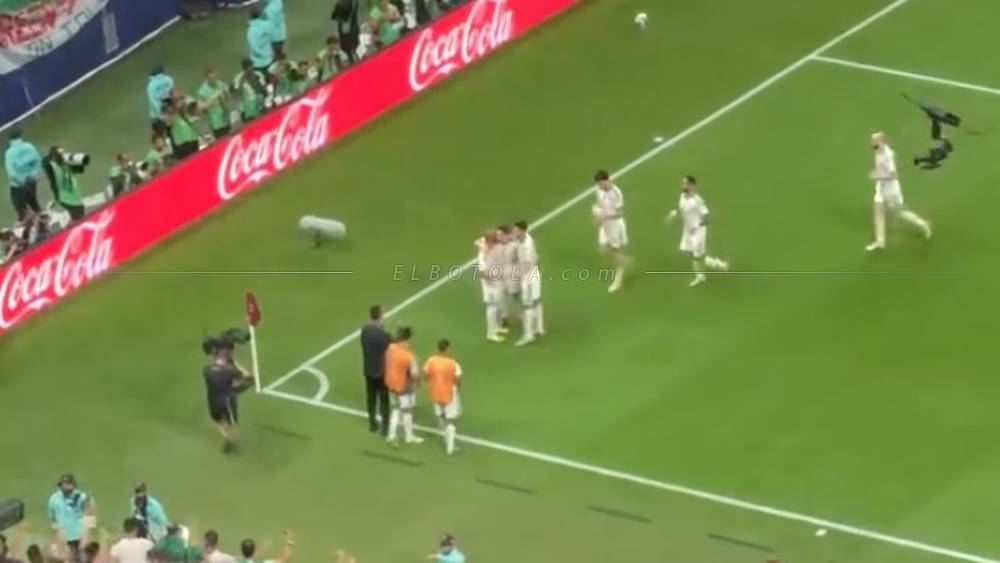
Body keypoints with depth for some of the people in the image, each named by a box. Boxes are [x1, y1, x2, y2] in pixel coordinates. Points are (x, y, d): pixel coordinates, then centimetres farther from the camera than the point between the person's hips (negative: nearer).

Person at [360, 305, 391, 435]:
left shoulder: (365, 330, -9)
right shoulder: (384, 335, -27)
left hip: (368, 370, 5)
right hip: (382, 371, -5)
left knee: (371, 397, 20)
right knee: (384, 399, 9)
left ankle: (372, 423, 31)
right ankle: (385, 426, 15)